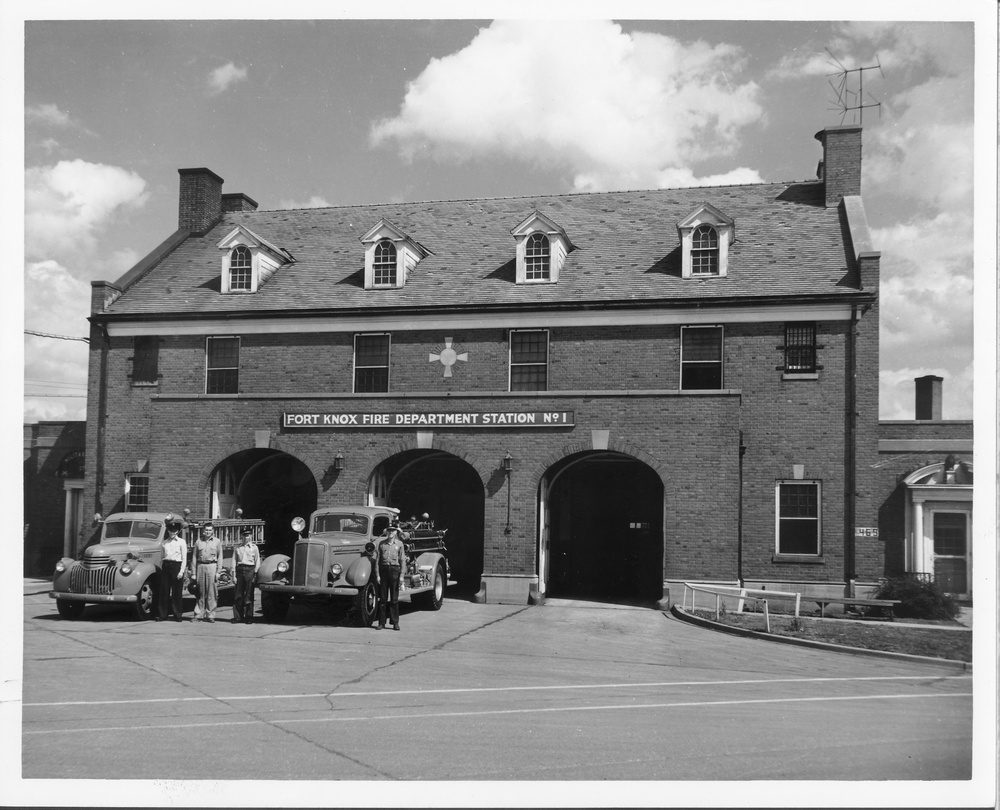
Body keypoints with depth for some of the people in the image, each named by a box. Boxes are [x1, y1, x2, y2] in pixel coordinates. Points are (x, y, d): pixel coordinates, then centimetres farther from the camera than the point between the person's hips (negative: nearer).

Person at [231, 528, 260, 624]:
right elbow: (234, 561, 9)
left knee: (249, 595, 0)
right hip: (240, 570, 2)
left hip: (250, 570, -2)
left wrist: (255, 574, -4)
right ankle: (237, 617, 6)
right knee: (238, 595, 1)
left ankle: (248, 617, 5)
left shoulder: (254, 547, 7)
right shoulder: (237, 548, 11)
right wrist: (234, 575, 1)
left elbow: (257, 562, 5)